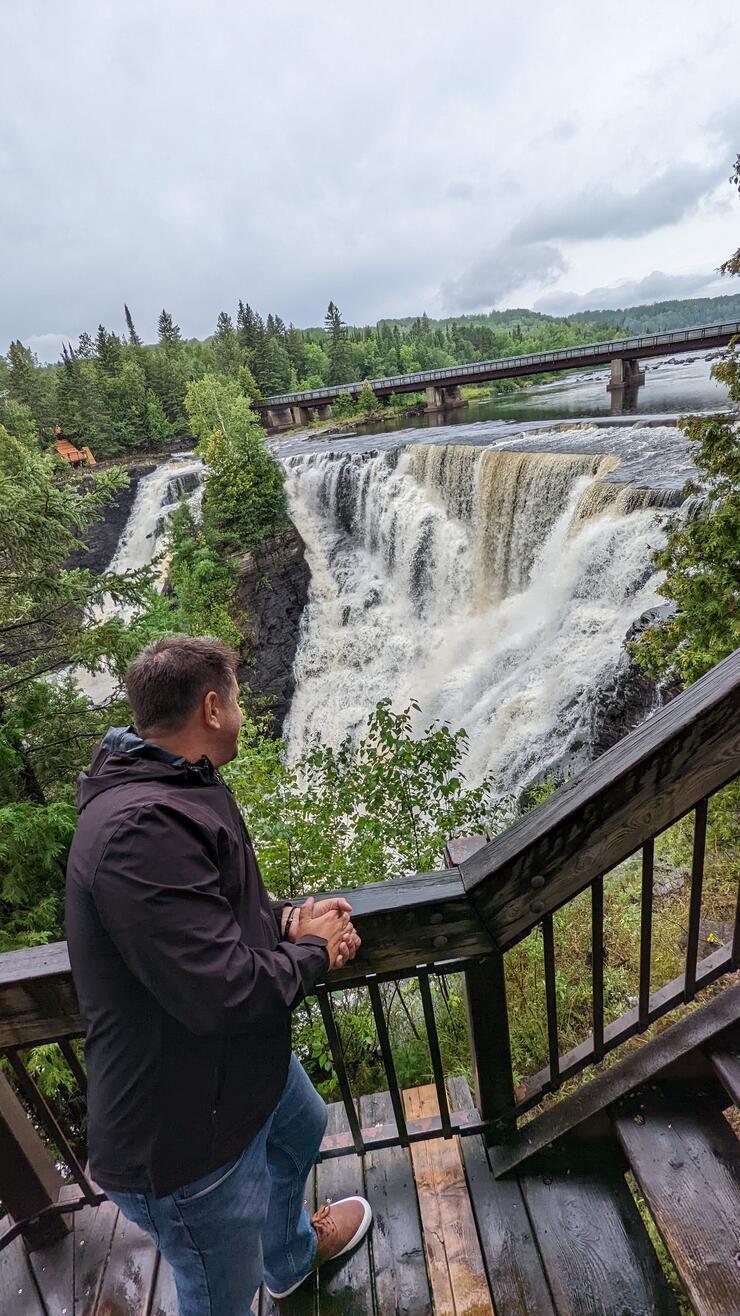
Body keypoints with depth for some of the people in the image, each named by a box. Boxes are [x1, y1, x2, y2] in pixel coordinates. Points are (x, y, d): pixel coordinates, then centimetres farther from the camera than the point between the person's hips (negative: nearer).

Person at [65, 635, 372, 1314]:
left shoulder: (182, 792, 0)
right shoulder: (142, 830, -35)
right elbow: (225, 992, -35)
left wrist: (289, 919, -6)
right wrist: (315, 951, -16)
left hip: (250, 1061, 10)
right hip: (187, 1133, -10)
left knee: (302, 1129, 36)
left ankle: (292, 1255, 67)